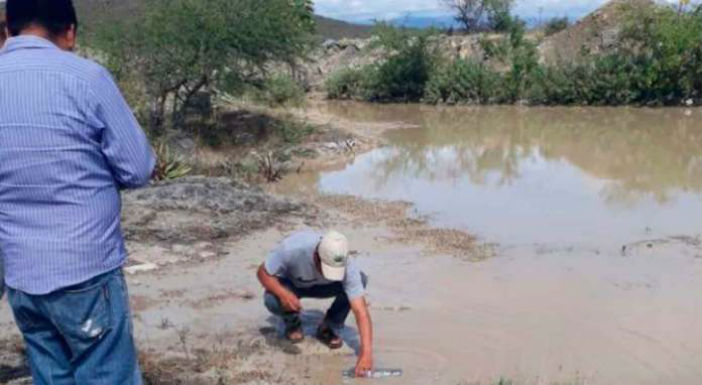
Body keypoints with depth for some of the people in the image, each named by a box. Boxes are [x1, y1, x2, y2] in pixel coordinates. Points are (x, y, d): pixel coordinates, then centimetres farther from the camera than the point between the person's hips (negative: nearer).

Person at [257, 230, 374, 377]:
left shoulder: (347, 266, -36)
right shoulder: (292, 248, -40)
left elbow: (361, 311, -37)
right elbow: (263, 272, -25)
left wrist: (366, 353, -48)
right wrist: (283, 294, -45)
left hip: (321, 286, 1)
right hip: (289, 284, -1)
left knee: (361, 279, -26)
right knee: (272, 300, -36)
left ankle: (327, 328, -5)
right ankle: (292, 322, 2)